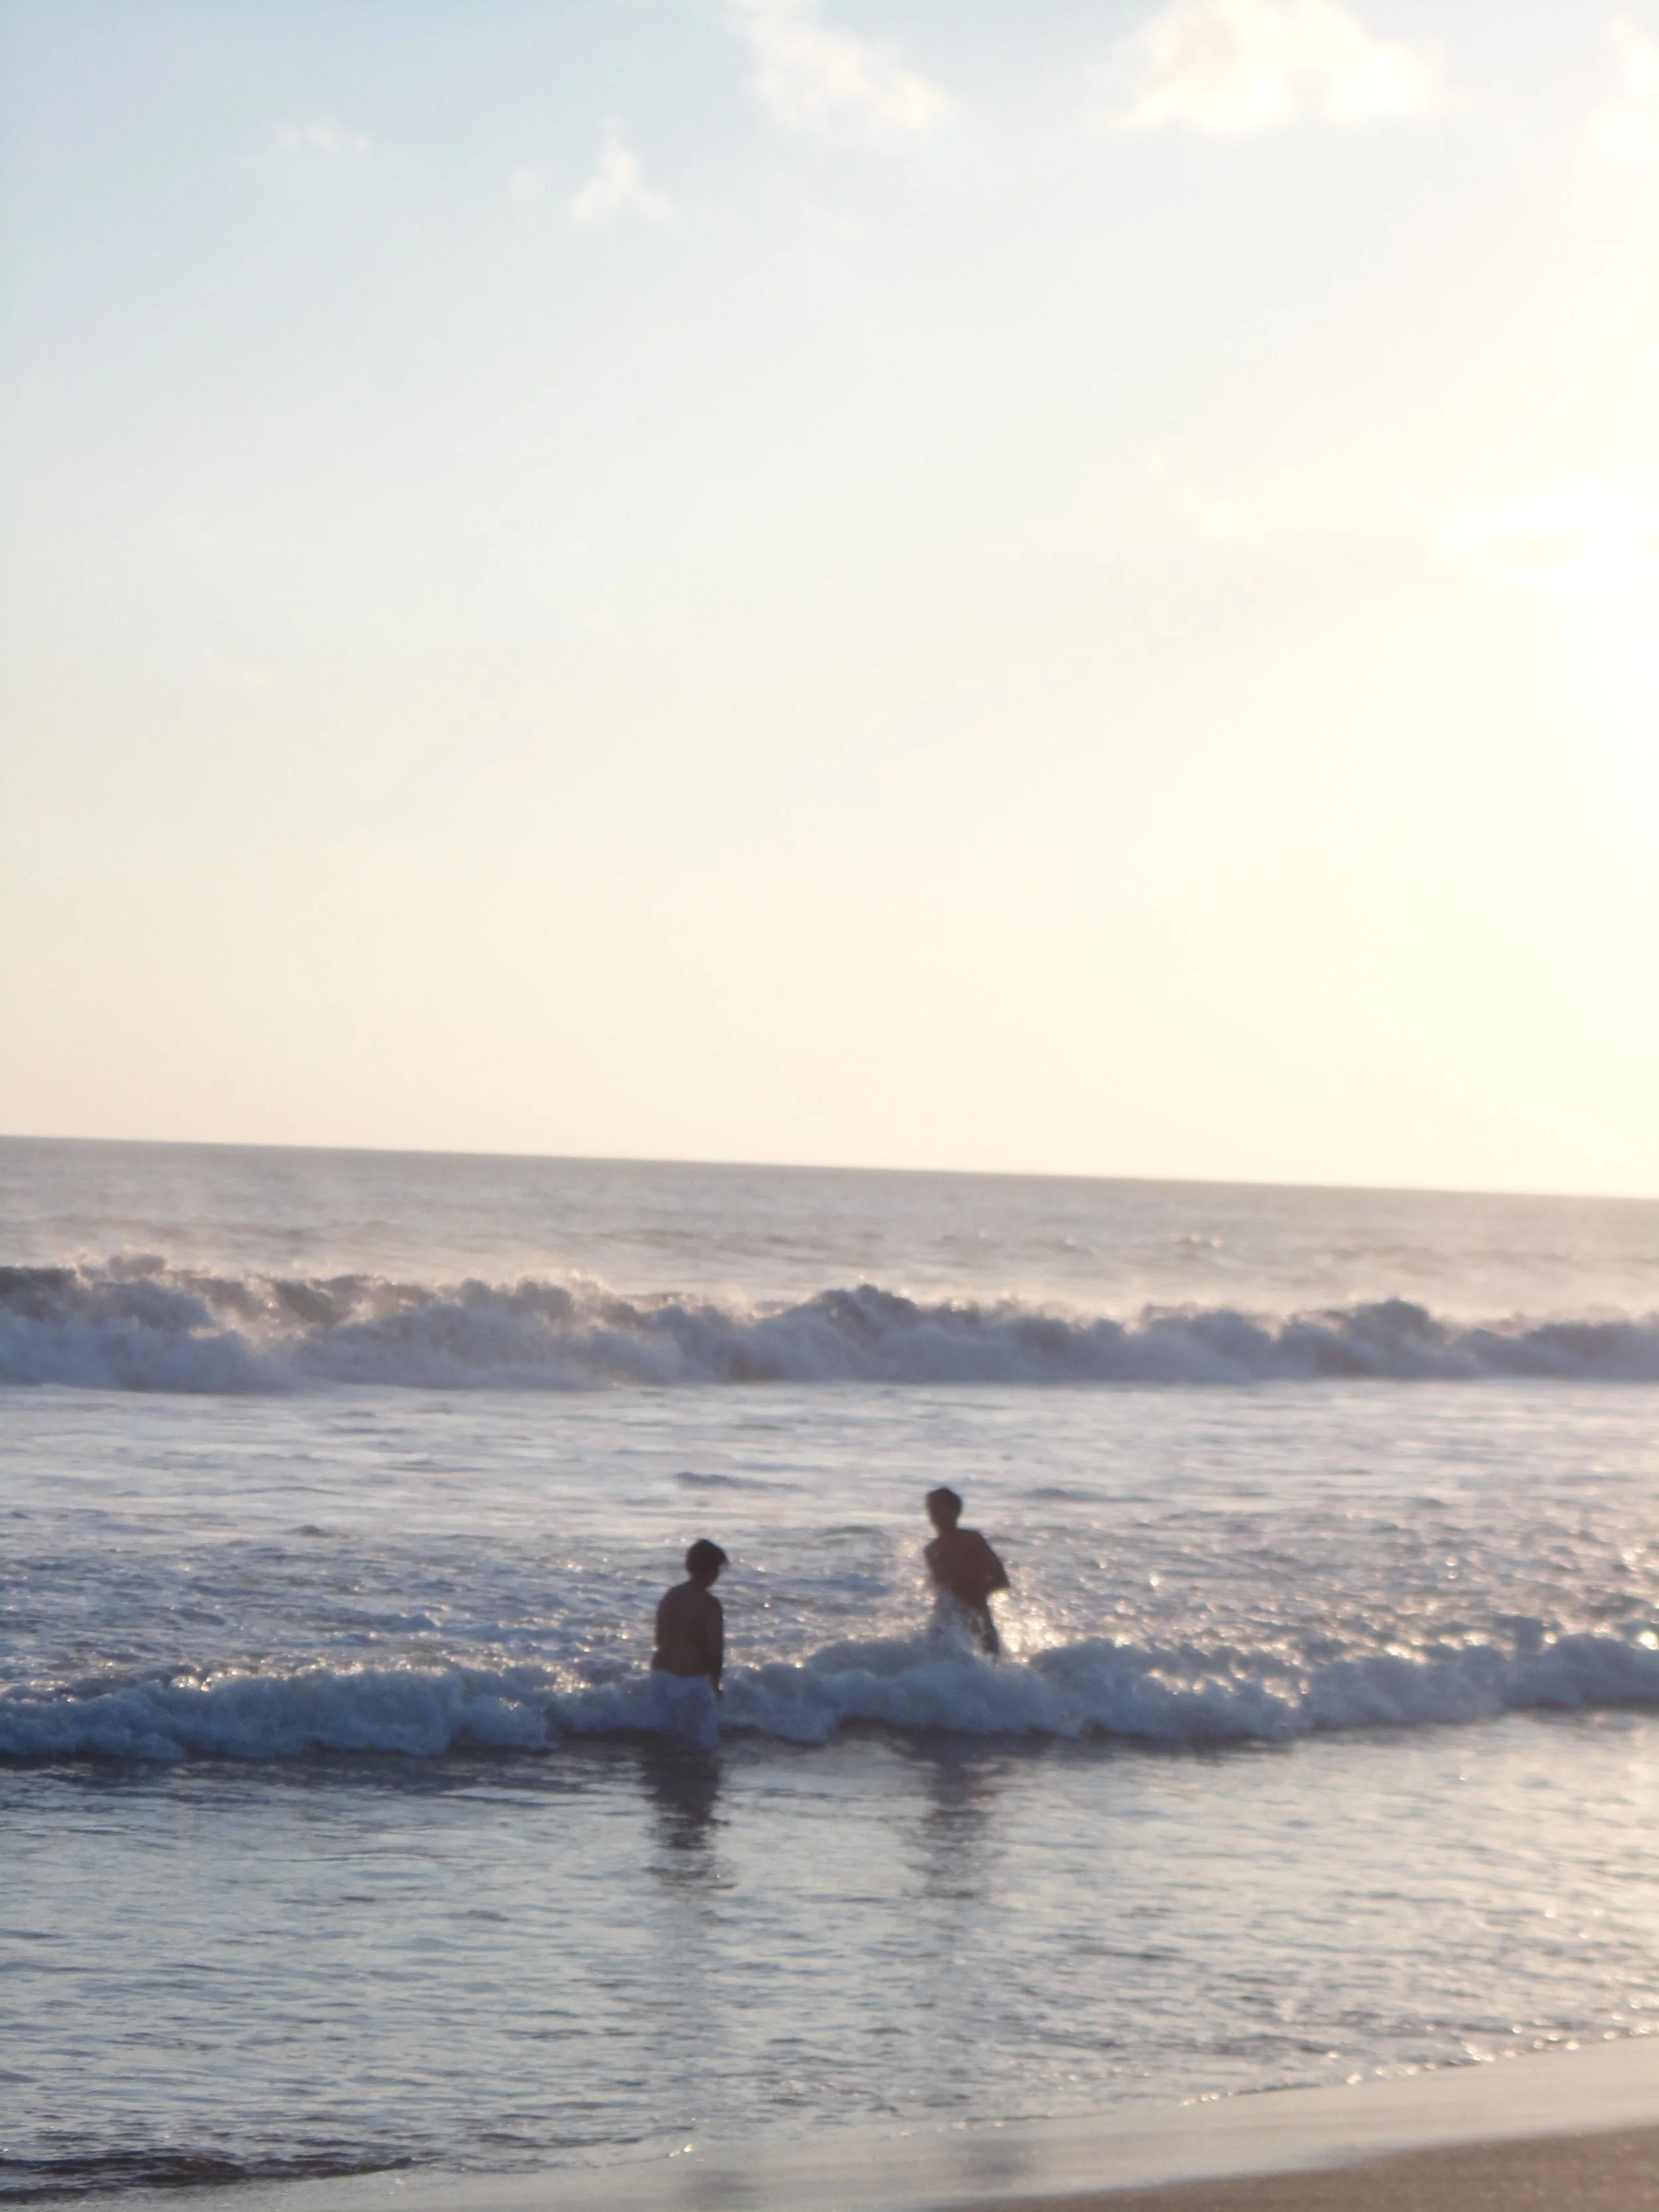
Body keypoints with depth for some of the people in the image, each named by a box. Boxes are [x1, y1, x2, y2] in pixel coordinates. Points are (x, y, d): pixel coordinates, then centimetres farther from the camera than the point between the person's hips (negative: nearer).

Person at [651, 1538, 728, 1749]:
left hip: (661, 1674, 7)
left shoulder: (671, 1596, 7)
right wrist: (716, 1684, 2)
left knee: (668, 1737, 19)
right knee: (705, 1742, 3)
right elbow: (715, 1650, -14)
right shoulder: (710, 1604, -13)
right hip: (691, 1680, -7)